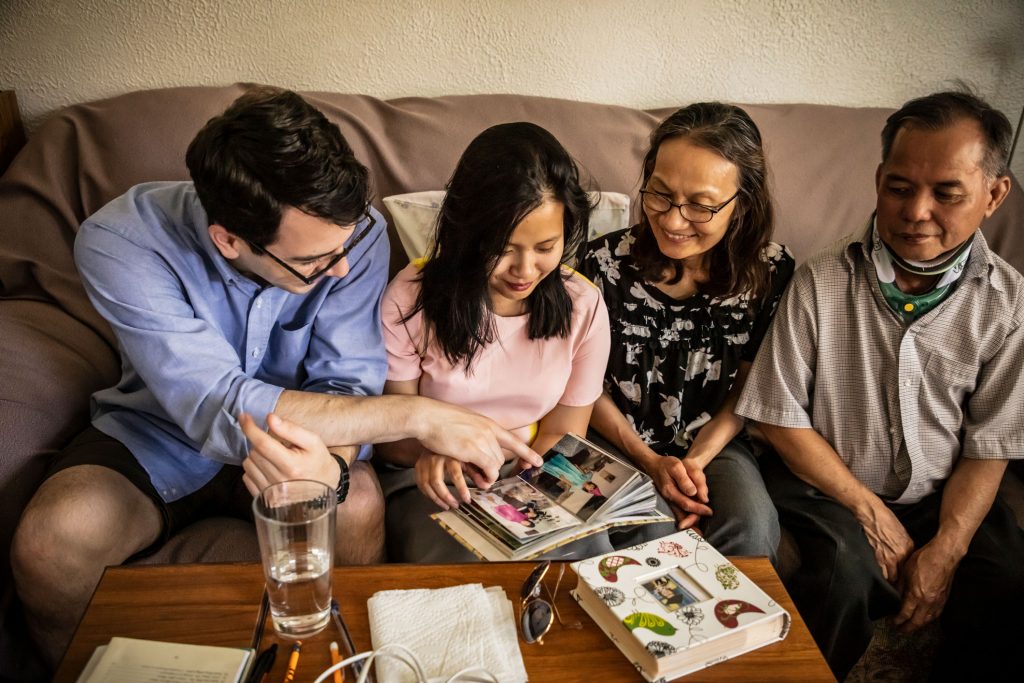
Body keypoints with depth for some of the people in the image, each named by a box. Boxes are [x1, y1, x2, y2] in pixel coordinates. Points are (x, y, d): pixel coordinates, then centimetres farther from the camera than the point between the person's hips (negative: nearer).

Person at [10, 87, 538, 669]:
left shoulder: (356, 232, -23)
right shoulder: (119, 244, -29)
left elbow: (347, 384, -20)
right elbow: (220, 409, -36)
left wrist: (330, 468, -45)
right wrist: (416, 415, -40)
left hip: (295, 433, 1)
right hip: (160, 430, 0)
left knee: (357, 506, -29)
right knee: (49, 542, -27)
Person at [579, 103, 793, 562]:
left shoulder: (770, 273, -11)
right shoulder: (606, 262, -14)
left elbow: (746, 390, 1)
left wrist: (697, 460, -15)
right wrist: (650, 462, -11)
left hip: (713, 442, 1)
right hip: (619, 440, -1)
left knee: (751, 530, -27)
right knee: (655, 535, -28)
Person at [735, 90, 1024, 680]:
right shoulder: (822, 282, -10)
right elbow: (782, 417, -7)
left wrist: (944, 550, -13)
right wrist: (870, 511, -9)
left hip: (944, 498, 3)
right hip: (827, 484, -2)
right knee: (844, 571, -30)